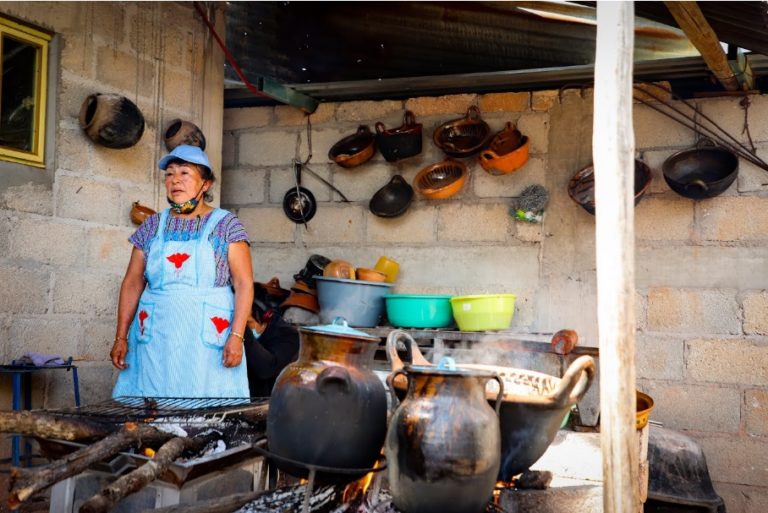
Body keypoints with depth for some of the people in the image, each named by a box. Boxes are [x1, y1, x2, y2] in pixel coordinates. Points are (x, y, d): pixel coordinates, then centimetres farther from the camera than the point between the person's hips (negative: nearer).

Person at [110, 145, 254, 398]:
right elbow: (132, 284, 12)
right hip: (155, 339, 3)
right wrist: (121, 337, 7)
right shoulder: (153, 225, 11)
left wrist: (236, 336, -13)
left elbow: (244, 284, -4)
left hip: (208, 338, -3)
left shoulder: (226, 224, 1)